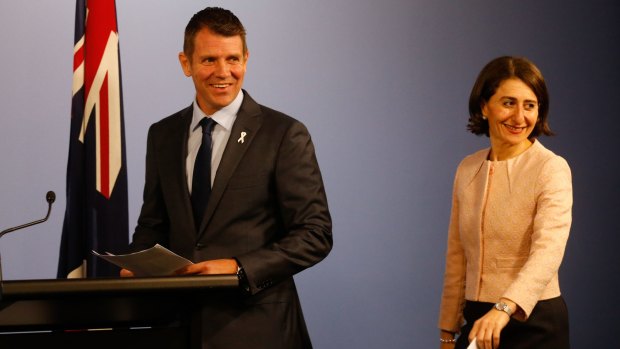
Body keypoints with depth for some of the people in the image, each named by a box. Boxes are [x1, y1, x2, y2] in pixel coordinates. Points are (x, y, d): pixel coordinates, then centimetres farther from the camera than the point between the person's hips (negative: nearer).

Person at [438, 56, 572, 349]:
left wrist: (504, 309, -41)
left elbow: (548, 251, -27)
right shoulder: (467, 170, 6)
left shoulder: (551, 169, -12)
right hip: (478, 322, 5)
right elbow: (457, 259, 12)